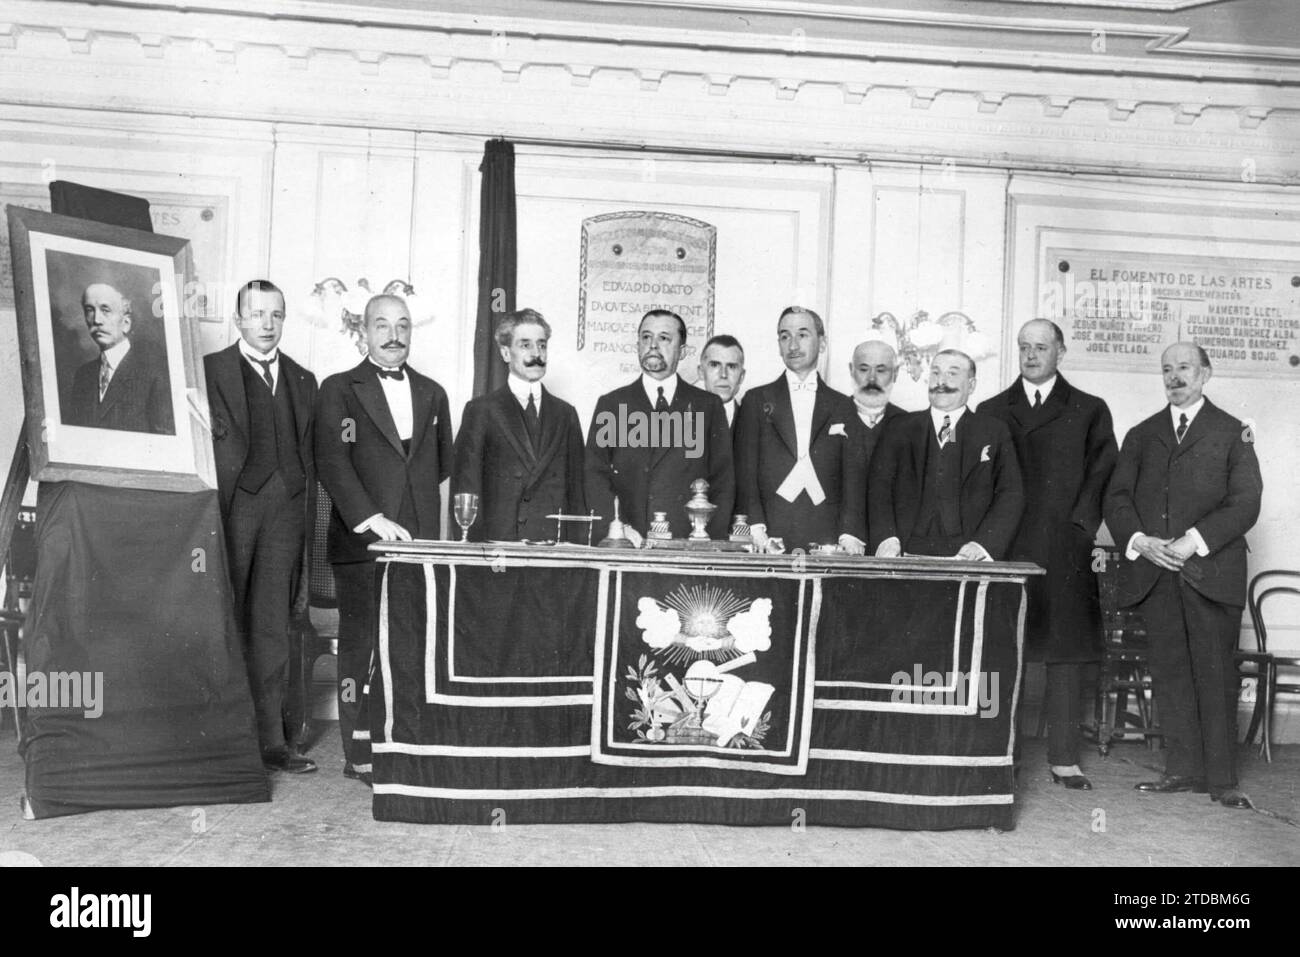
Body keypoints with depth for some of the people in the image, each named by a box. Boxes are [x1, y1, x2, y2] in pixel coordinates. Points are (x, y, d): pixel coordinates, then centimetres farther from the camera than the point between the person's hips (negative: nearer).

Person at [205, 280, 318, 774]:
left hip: (285, 510, 3)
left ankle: (271, 739, 8)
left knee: (273, 626, 4)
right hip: (231, 506, -3)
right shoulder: (209, 370, 6)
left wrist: (305, 507, 7)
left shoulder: (302, 379, 18)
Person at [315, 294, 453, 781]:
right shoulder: (339, 390, 6)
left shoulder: (432, 393, 19)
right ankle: (360, 754, 8)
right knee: (361, 649, 0)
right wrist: (371, 518, -16)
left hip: (419, 541, 3)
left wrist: (429, 527, 13)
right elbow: (332, 462, -6)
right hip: (362, 542, -3)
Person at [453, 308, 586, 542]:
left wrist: (579, 548, 4)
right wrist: (470, 548, -9)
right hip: (495, 546, -2)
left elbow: (576, 489, 13)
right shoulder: (481, 410, 4)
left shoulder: (565, 414, 14)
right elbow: (465, 484, 1)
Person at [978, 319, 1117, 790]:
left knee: (1066, 653, 1)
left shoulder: (1089, 411, 12)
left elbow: (1103, 474, 5)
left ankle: (1064, 759, 8)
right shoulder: (991, 412, 15)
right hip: (1004, 550, 1)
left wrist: (1079, 527, -6)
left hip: (1065, 552, 0)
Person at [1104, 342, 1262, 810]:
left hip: (1210, 570, -3)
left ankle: (1221, 779, 4)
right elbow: (1117, 498, 10)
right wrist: (1139, 540, -8)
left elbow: (1245, 503, -1)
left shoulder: (1233, 433, 9)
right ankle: (1183, 769, 12)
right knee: (1169, 671, 4)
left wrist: (1195, 540, -14)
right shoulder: (1141, 436, 18)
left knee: (1215, 673, -2)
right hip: (1153, 569, 3)